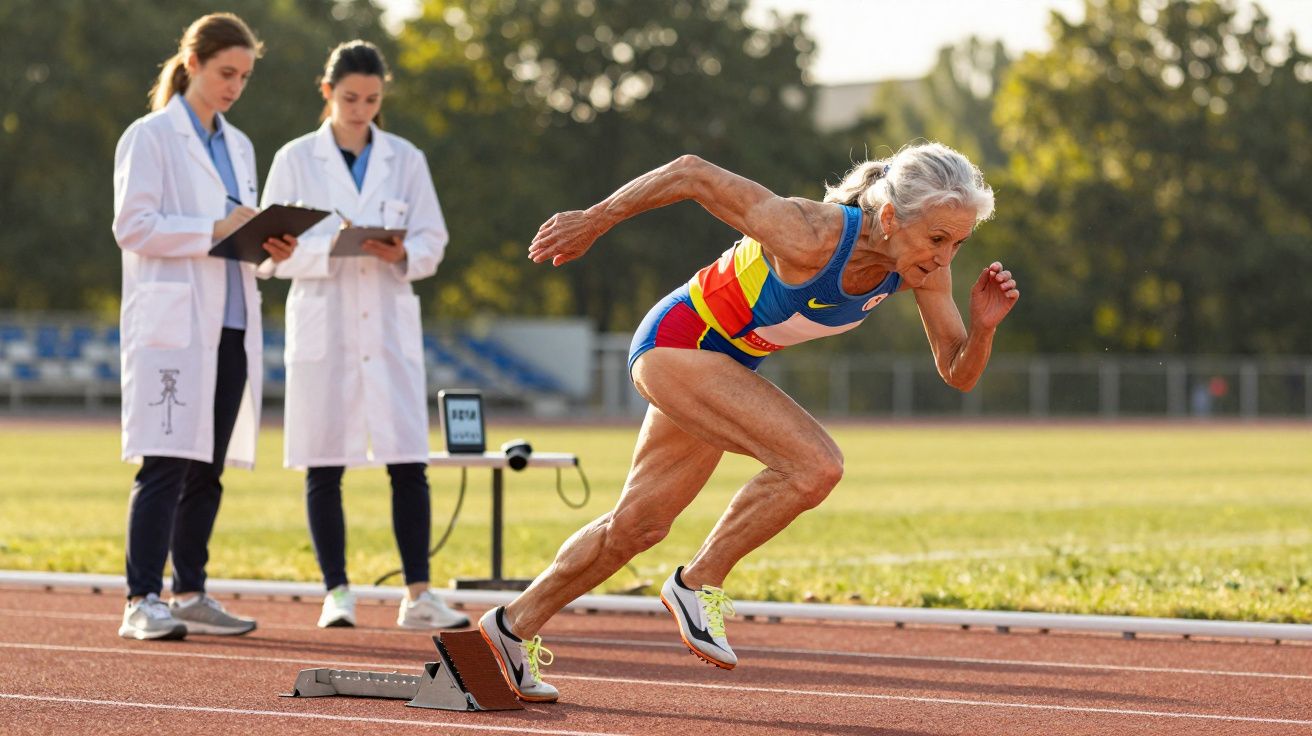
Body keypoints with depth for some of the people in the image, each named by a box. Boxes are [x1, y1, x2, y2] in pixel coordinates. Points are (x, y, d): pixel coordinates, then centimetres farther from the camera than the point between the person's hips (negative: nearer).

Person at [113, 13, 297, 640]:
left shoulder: (237, 146, 19)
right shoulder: (150, 137, -3)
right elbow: (132, 225, -11)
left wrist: (268, 248, 2)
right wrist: (213, 231, -18)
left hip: (229, 324, 7)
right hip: (171, 323, -7)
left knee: (208, 468, 8)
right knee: (166, 464, -12)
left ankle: (190, 595, 15)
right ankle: (142, 603, -14)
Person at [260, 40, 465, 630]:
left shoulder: (405, 161, 8)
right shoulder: (295, 161, 3)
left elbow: (432, 244, 8)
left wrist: (402, 255, -14)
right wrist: (332, 248, -17)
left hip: (389, 327, 1)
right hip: (322, 328, -1)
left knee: (409, 464, -5)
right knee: (324, 467, 0)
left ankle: (418, 596, -2)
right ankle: (337, 594, 8)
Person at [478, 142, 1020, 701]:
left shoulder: (924, 265, -14)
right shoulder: (812, 236, -34)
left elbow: (957, 373, -7)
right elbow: (693, 173, -26)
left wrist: (983, 325, -28)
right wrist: (593, 221, -16)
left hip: (724, 369, 8)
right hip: (677, 341, -8)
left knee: (638, 524, 18)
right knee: (815, 465, -24)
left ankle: (515, 625, 34)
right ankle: (698, 584, -7)